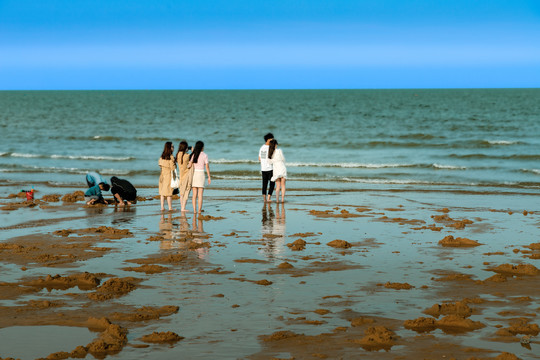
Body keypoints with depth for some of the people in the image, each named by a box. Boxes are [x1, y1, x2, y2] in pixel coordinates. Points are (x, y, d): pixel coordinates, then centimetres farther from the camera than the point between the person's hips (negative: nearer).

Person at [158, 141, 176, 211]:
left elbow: (160, 165, 9)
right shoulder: (171, 157, -14)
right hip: (169, 175, -6)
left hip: (162, 175, 6)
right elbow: (172, 167, -13)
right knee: (169, 192, -2)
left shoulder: (162, 156, 5)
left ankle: (162, 207, 10)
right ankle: (170, 207, 2)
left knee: (162, 191, 9)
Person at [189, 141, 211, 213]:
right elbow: (207, 167, -5)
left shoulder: (193, 155, 3)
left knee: (194, 194, 6)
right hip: (201, 174, -3)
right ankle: (199, 210, -5)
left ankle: (194, 210, 3)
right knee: (200, 194, -2)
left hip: (194, 174, 3)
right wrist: (209, 177, 2)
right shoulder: (204, 155, -5)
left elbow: (189, 166, 0)